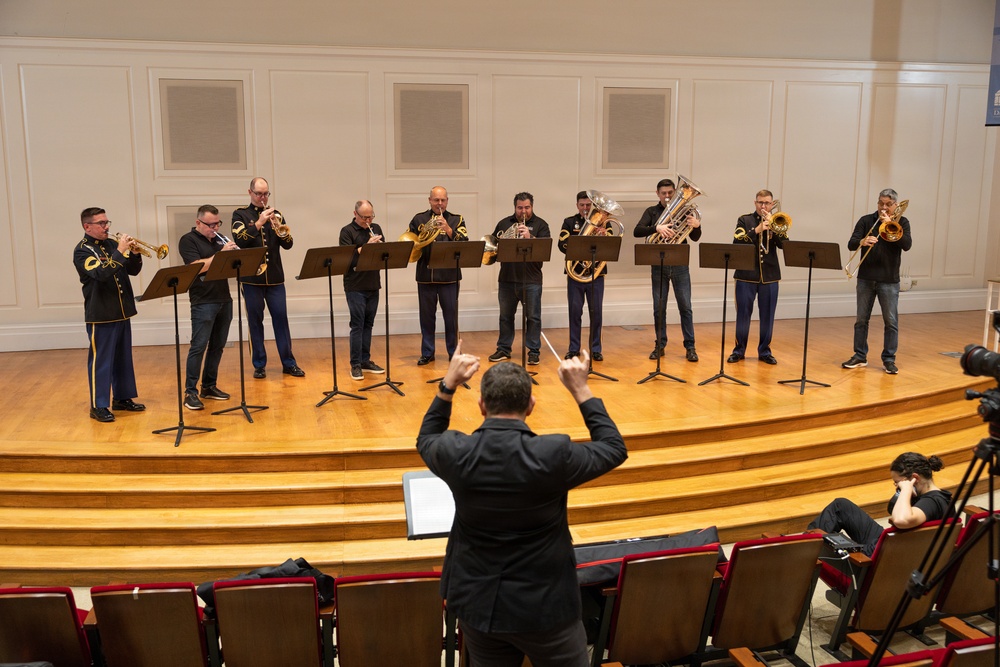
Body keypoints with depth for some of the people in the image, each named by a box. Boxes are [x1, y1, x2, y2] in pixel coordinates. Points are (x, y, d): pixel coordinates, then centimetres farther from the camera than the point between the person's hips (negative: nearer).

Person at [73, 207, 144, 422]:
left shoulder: (112, 244, 11)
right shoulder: (82, 250, -9)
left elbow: (133, 270, 11)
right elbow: (101, 273, -25)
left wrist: (135, 253, -7)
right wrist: (120, 252, -24)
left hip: (122, 311, 7)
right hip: (100, 315, -7)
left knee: (123, 358, 14)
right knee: (101, 360, -3)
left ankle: (122, 398, 26)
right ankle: (99, 406, 4)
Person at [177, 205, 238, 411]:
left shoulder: (219, 239, 14)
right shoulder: (188, 241, -4)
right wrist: (221, 253, -20)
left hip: (224, 300, 7)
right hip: (203, 302, -7)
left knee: (217, 346, 10)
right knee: (198, 347, -7)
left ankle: (209, 386, 20)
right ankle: (190, 392, -3)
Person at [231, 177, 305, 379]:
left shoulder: (275, 214, 11)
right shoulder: (240, 214, 3)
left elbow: (288, 244, 3)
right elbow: (240, 241, -13)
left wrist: (280, 229, -16)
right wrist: (259, 223, -22)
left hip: (275, 277, 2)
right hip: (251, 277, -2)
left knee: (281, 317, 1)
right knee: (255, 320, 3)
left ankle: (288, 363, 8)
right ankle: (259, 365, 11)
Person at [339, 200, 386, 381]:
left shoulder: (375, 228, 11)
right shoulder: (347, 231, -5)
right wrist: (367, 246, -23)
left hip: (373, 284, 5)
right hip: (355, 286, -5)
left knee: (368, 324, 11)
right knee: (357, 324, -5)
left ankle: (365, 360, 19)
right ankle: (355, 365, 0)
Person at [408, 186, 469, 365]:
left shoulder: (456, 220, 5)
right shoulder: (419, 219, 9)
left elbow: (464, 243, -8)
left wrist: (448, 229, -21)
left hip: (449, 275, -1)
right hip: (425, 275, 1)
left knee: (451, 315, 3)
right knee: (426, 315, 7)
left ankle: (453, 352, 16)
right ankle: (427, 353, 18)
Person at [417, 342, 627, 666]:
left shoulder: (455, 452, -16)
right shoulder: (554, 454, -24)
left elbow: (425, 440, 11)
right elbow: (615, 449, -4)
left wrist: (448, 384, 10)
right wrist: (581, 389, -2)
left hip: (476, 604, 3)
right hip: (544, 605, -3)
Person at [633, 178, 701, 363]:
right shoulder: (652, 212, 5)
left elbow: (695, 238, 1)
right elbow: (637, 232, -10)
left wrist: (697, 226, -21)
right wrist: (657, 228, -26)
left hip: (680, 266, 0)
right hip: (659, 266, 0)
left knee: (685, 307, 1)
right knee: (659, 308, 5)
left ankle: (690, 347, 7)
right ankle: (660, 346, 16)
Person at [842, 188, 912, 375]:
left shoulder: (901, 222, 3)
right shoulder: (866, 220, 4)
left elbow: (907, 244, -13)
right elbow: (851, 244, -6)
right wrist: (862, 241, -28)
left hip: (889, 280, -1)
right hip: (866, 278, 1)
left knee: (891, 321, 1)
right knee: (861, 319, 7)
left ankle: (889, 359, 8)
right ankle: (860, 356, 16)